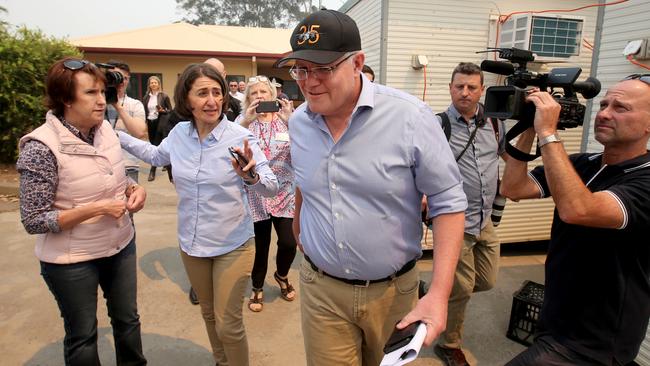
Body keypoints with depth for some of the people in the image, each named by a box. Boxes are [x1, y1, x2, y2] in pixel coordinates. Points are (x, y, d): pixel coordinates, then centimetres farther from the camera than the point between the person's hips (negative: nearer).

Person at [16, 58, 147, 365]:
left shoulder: (105, 128, -5)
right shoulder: (41, 147, -22)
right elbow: (33, 221, -18)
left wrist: (134, 189, -10)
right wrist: (96, 209, -27)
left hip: (121, 245, 6)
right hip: (71, 261, -5)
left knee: (127, 319, 23)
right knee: (82, 336, 18)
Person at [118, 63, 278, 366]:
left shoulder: (240, 137, -19)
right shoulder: (179, 133, -5)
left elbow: (272, 187, -21)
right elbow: (155, 155, 18)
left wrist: (250, 176, -41)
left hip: (233, 246, -5)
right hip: (191, 243, 5)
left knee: (228, 325, 4)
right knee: (208, 314, 24)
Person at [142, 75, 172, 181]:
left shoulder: (164, 96, -3)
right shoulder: (146, 97, 9)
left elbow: (170, 110, -2)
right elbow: (144, 112, 11)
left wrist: (162, 110, -20)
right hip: (150, 123, 5)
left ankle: (152, 171, -8)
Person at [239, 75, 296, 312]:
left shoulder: (286, 119, 2)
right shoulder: (244, 121, 2)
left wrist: (290, 122, -21)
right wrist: (246, 122, -22)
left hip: (285, 192, 1)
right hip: (256, 194, 0)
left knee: (288, 243, -4)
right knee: (260, 245, 5)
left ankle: (281, 275, 30)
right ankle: (257, 288, 32)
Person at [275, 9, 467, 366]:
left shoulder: (410, 116, -18)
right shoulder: (297, 122, -3)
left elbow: (448, 202, -13)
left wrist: (439, 292, -19)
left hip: (393, 290, -2)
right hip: (320, 288, 2)